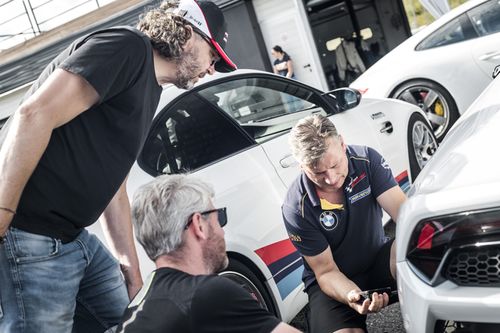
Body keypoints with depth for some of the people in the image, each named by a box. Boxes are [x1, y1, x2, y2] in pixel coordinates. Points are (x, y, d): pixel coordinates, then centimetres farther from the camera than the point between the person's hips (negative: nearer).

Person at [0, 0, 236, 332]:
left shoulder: (149, 92, 20)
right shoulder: (128, 46, -10)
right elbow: (35, 115, -21)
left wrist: (133, 273, 24)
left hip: (74, 237, 10)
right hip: (30, 235, -10)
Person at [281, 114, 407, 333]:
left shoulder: (367, 160, -14)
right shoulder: (296, 208, -22)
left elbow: (402, 210, -21)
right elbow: (326, 271, -16)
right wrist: (352, 297, -38)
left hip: (378, 261, 3)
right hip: (334, 282, -2)